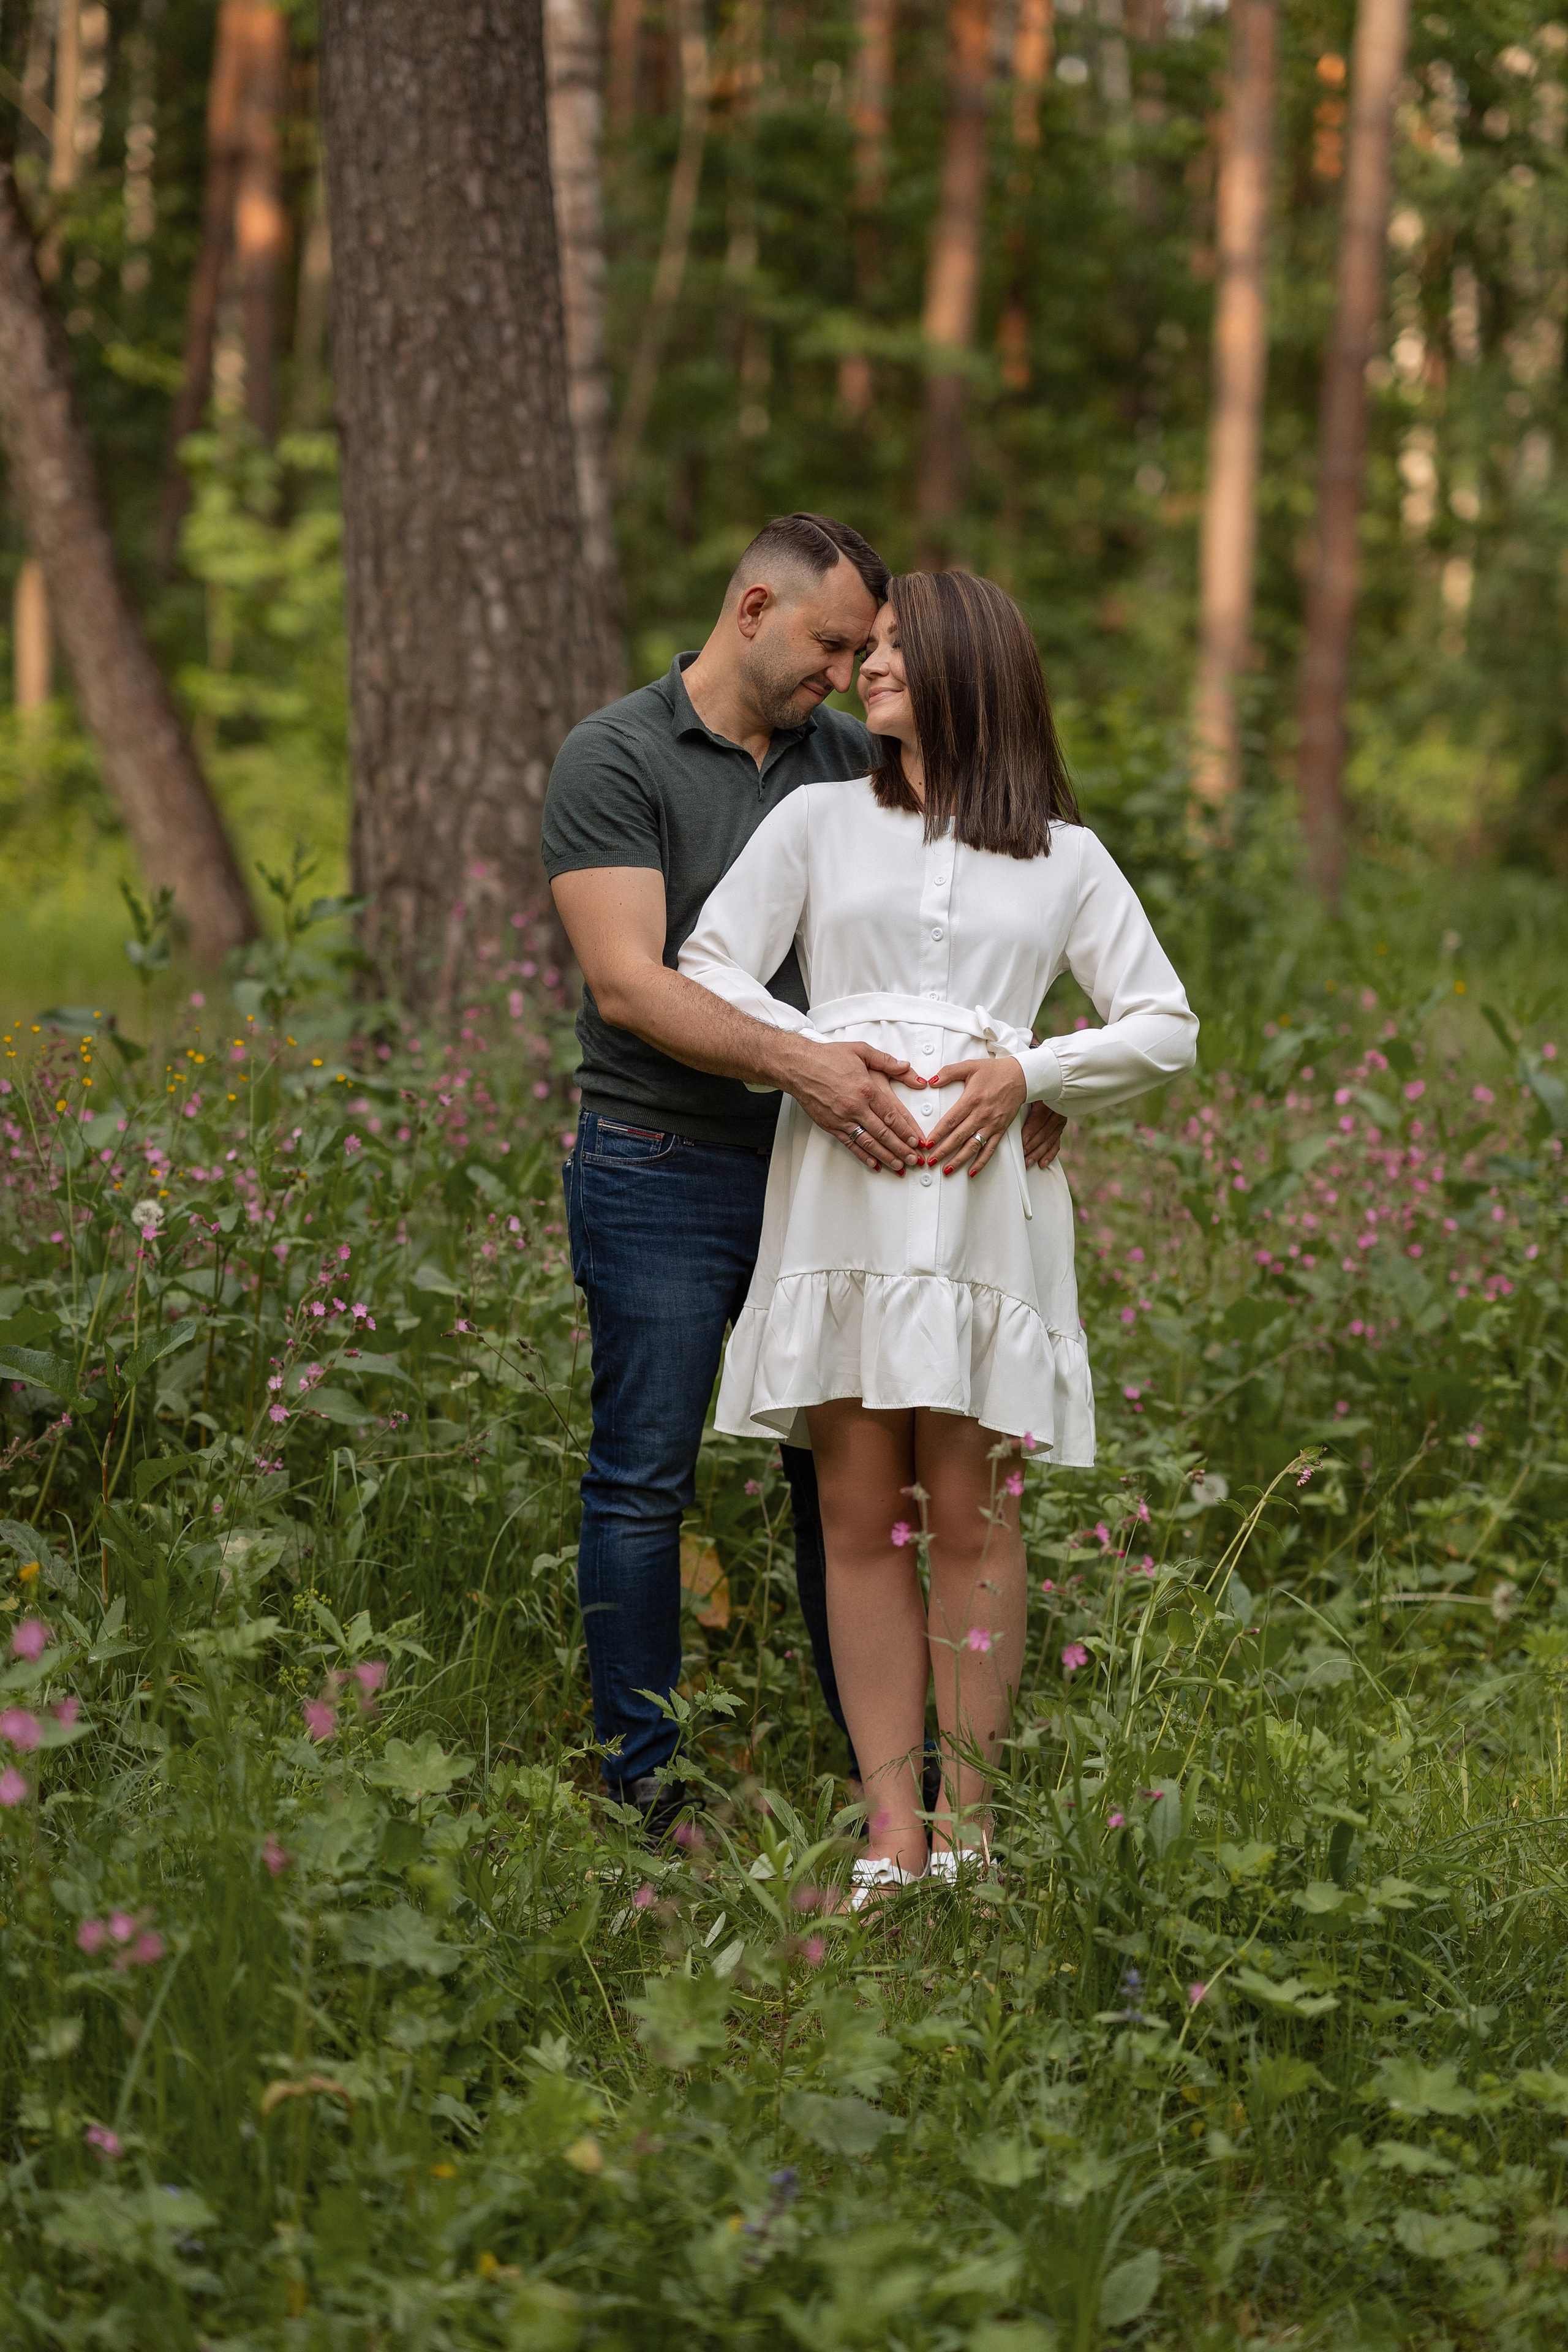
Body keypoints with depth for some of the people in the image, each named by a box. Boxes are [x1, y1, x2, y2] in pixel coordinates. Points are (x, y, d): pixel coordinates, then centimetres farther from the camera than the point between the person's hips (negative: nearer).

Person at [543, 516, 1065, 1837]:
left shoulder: (849, 758, 10)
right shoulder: (615, 760, -6)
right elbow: (628, 986, -17)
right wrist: (801, 1065, -28)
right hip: (662, 1172, -5)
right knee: (645, 1481, 2)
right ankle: (643, 1780, 12)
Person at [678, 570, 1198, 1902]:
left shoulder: (1064, 856, 14)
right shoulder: (820, 821, 16)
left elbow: (1165, 1029, 11)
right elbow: (706, 970, 9)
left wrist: (1027, 1072, -5)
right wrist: (811, 1055, -8)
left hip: (985, 1191, -1)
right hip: (838, 1183, 1)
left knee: (970, 1519, -3)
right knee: (863, 1519, -2)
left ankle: (968, 1828, 4)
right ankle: (891, 1833, 1)